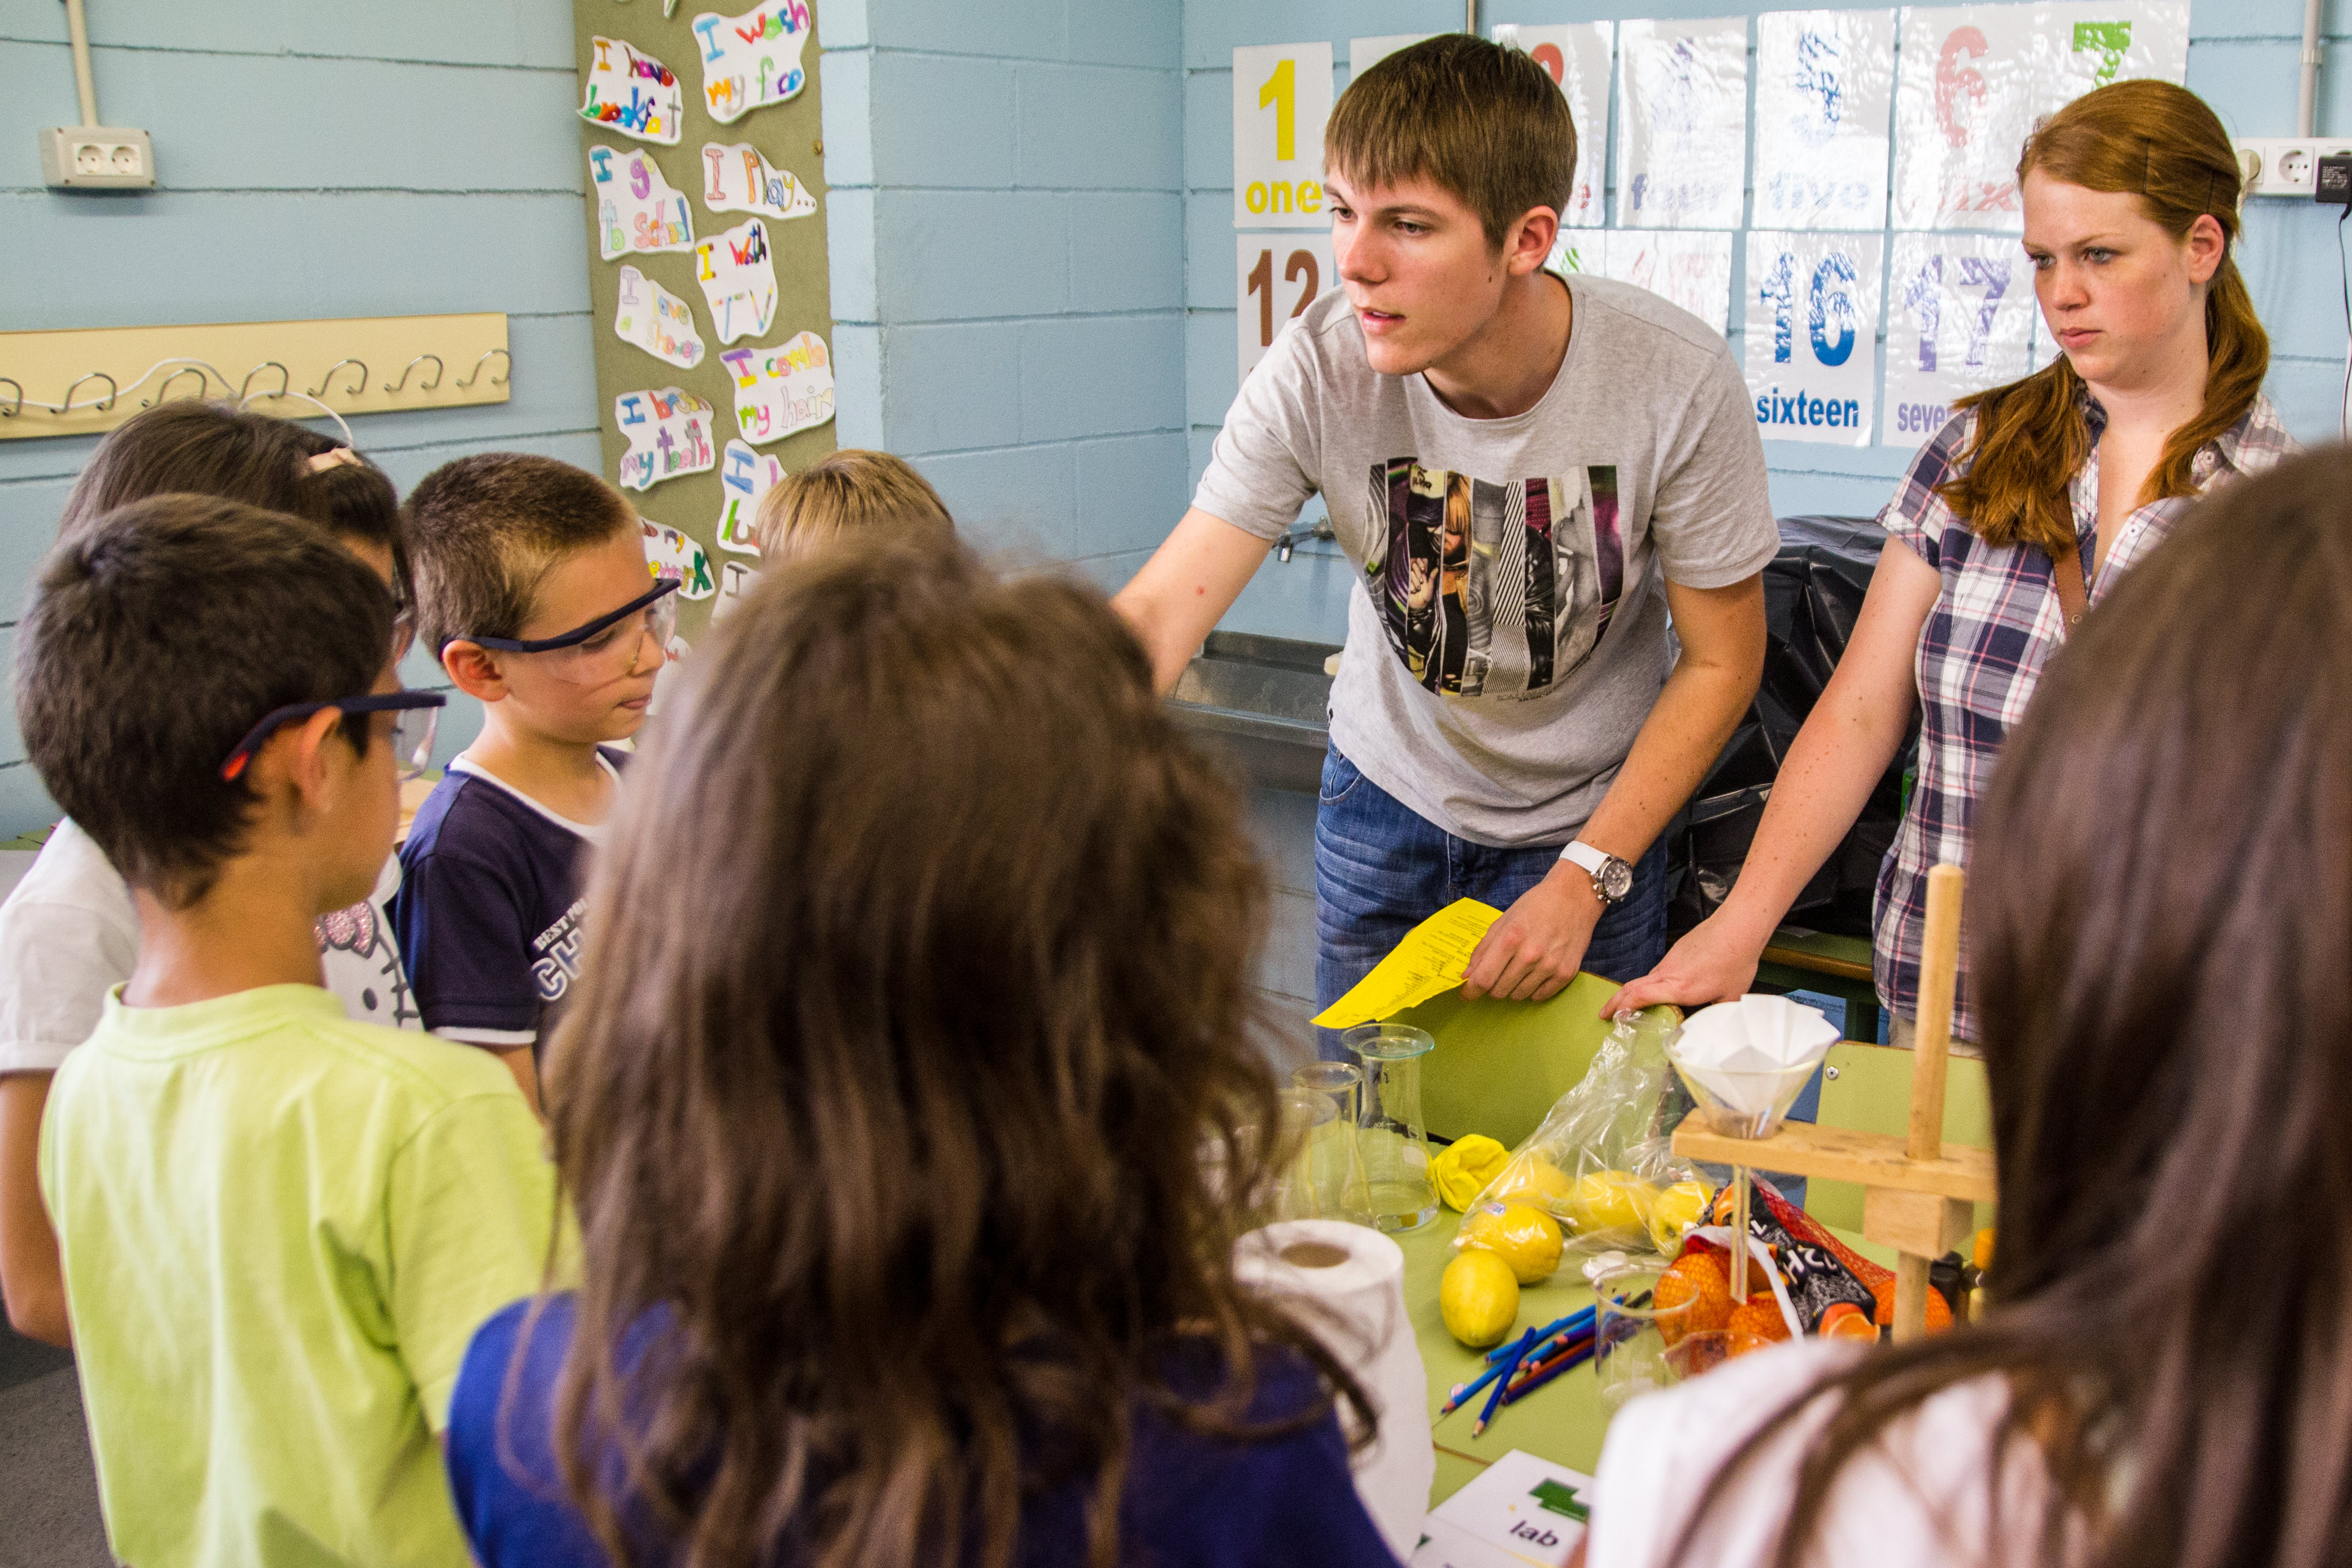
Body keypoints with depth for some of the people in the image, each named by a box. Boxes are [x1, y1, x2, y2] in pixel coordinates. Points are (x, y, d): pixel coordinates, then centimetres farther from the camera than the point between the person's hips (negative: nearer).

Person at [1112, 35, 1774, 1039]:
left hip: (1588, 814, -1)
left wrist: (1586, 878, -18)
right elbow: (1157, 617, -26)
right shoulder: (1315, 374, -23)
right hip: (1383, 801, 1)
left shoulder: (1677, 383, -24)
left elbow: (1719, 662, -13)